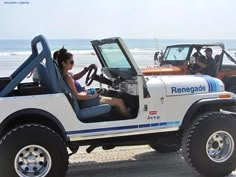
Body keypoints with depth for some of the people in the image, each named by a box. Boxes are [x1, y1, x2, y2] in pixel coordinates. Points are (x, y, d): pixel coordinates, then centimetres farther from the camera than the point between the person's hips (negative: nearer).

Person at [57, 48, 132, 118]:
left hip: (84, 98, 11)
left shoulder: (64, 74, 5)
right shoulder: (67, 77, -24)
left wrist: (87, 69, 15)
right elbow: (77, 96, -26)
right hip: (84, 103, -11)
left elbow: (75, 77, 27)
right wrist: (91, 96, -16)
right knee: (119, 102, -6)